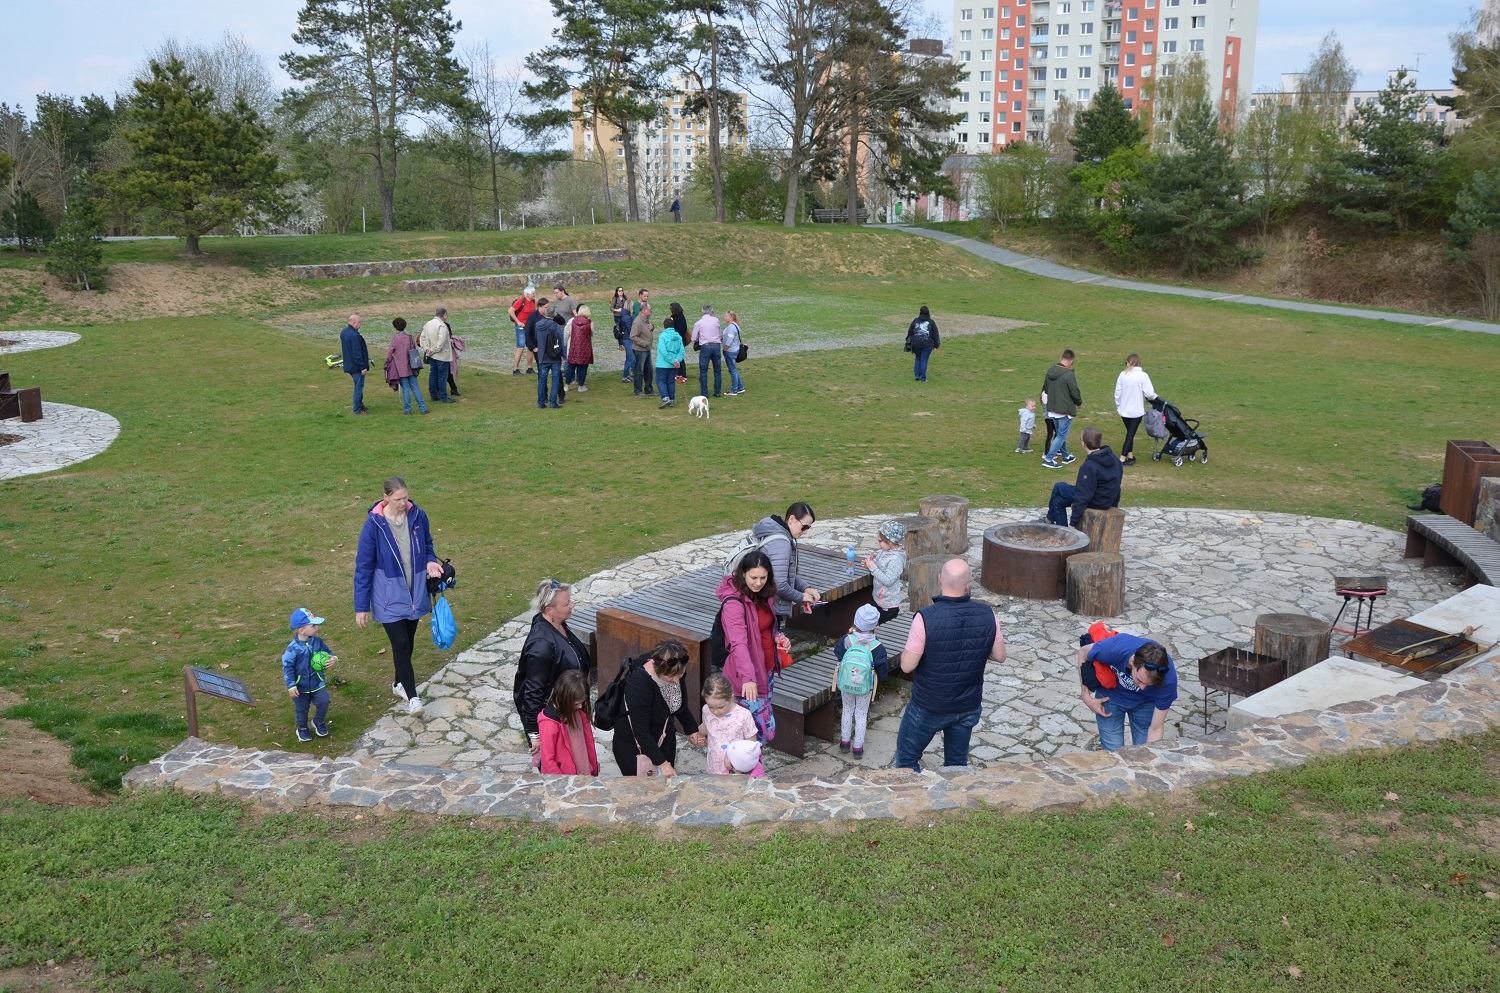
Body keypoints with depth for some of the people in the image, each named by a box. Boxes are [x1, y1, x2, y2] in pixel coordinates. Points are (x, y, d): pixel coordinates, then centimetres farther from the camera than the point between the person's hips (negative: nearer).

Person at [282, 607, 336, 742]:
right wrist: (291, 687, -18)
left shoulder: (317, 642, -9)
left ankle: (319, 722, 25)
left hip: (317, 682, 3)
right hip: (301, 686, -3)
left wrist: (333, 658, -16)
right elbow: (287, 668, -18)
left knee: (323, 702, -4)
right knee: (301, 709, 13)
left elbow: (327, 653, 8)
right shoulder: (293, 648, -24)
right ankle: (302, 728, 38)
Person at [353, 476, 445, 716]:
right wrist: (361, 606, -9)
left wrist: (430, 561, -12)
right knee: (401, 644, -7)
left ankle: (400, 683, 39)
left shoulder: (417, 516, -8)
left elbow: (427, 545, 12)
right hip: (389, 598, -4)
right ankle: (412, 696, 5)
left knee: (408, 642, 17)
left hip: (415, 593, 4)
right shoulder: (374, 524, -17)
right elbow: (363, 566, -11)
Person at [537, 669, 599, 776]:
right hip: (563, 779, -6)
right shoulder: (550, 722, -22)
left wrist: (594, 769, 14)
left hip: (584, 775, 6)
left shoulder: (579, 712, -3)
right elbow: (547, 759, -17)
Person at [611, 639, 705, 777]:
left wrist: (692, 730, -3)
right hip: (634, 748, -6)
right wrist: (662, 762, -27)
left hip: (664, 743, 6)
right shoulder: (638, 683, -33)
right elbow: (641, 731, -28)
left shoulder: (675, 672, -14)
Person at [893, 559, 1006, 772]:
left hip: (929, 707, -4)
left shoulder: (925, 618, -26)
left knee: (907, 758, 17)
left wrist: (908, 649, -2)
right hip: (969, 706, 4)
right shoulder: (987, 615, -14)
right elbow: (999, 656, 0)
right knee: (958, 763, 22)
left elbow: (907, 665, -21)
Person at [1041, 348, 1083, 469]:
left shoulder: (1050, 371, -1)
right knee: (1062, 435, 3)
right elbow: (1075, 393, -16)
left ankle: (1066, 456, 36)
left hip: (1052, 410, 7)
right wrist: (1079, 402, 5)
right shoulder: (1069, 375, -23)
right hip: (1065, 411, -7)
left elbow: (1045, 389, 12)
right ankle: (1048, 459, -2)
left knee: (1060, 433, 22)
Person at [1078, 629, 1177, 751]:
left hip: (1145, 703, 1)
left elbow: (1156, 729, -23)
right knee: (1114, 752, -6)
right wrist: (1087, 698, -14)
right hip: (1110, 697, 0)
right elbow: (1083, 652, -14)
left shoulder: (1168, 678, -35)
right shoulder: (1114, 648, -39)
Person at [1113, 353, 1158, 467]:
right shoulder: (1143, 376, -13)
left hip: (1124, 410, 3)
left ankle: (1130, 456, 22)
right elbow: (1149, 393, -15)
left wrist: (1118, 406, 16)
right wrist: (1154, 396, 9)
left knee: (1130, 432, 18)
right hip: (1137, 411, -3)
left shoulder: (1123, 375, -5)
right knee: (1131, 434, 3)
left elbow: (1117, 393, 0)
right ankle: (1122, 459, -3)